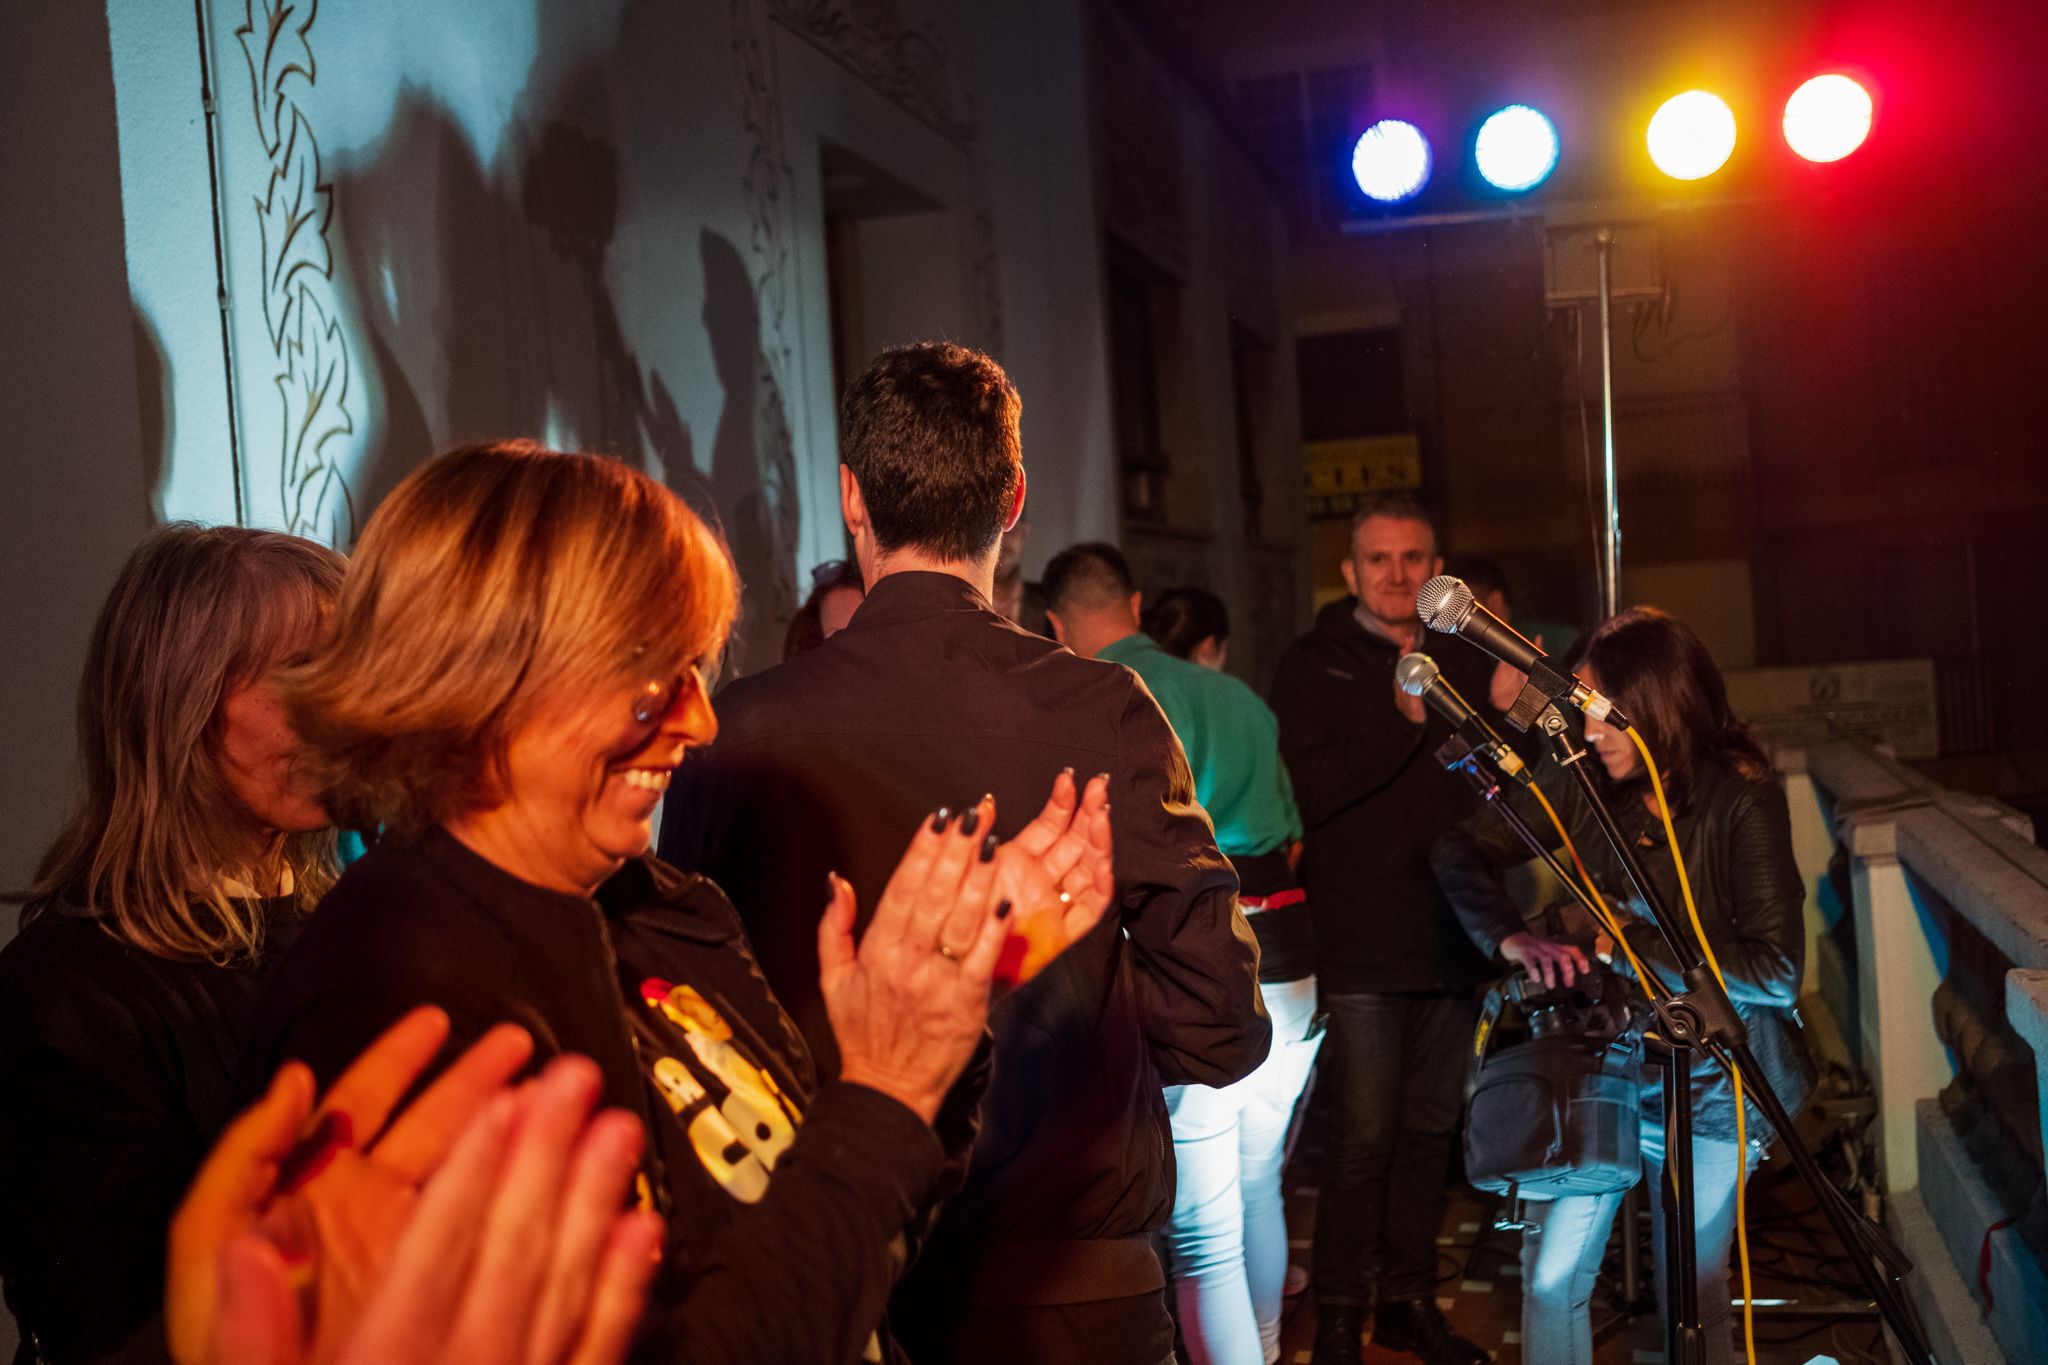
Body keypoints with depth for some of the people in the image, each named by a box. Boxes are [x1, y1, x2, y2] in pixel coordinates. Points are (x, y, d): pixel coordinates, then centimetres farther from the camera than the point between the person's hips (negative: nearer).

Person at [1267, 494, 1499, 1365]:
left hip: (1451, 934, 5)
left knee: (1430, 1128, 11)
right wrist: (1401, 719, -20)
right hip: (1361, 942, -5)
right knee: (1364, 1136, -4)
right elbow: (1306, 794, -13)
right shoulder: (1313, 667, 0)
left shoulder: (1465, 662, 14)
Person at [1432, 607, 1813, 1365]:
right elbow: (1462, 852, 1)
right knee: (1550, 1280, 4)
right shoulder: (1589, 784, -6)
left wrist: (1628, 942, -23)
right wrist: (1510, 940, -16)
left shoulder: (1742, 799, -17)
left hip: (1708, 1087, -3)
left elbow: (1777, 973, -22)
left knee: (1693, 1301, 10)